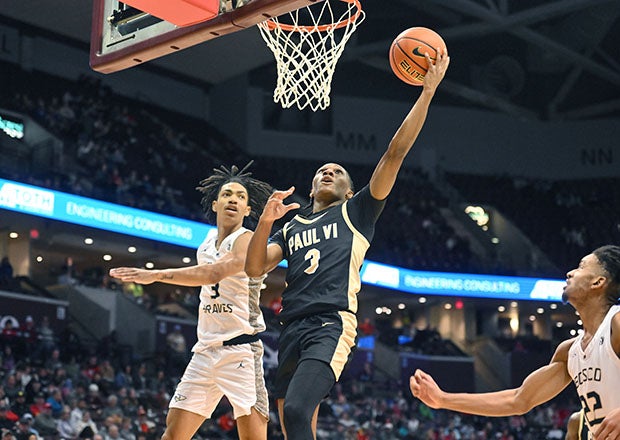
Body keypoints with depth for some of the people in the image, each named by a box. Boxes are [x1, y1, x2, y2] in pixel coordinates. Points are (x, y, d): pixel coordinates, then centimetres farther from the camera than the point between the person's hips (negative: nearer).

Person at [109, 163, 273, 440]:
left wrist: (156, 275, -32)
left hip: (240, 349, -7)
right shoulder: (206, 245, 15)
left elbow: (214, 273, -27)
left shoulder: (246, 240, -10)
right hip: (206, 351, 7)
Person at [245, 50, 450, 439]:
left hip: (332, 327, -6)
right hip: (292, 330, 6)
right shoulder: (291, 227, 27)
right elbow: (255, 268, 13)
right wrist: (265, 222, -3)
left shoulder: (355, 212, 14)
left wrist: (428, 91, 0)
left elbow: (396, 152, 5)